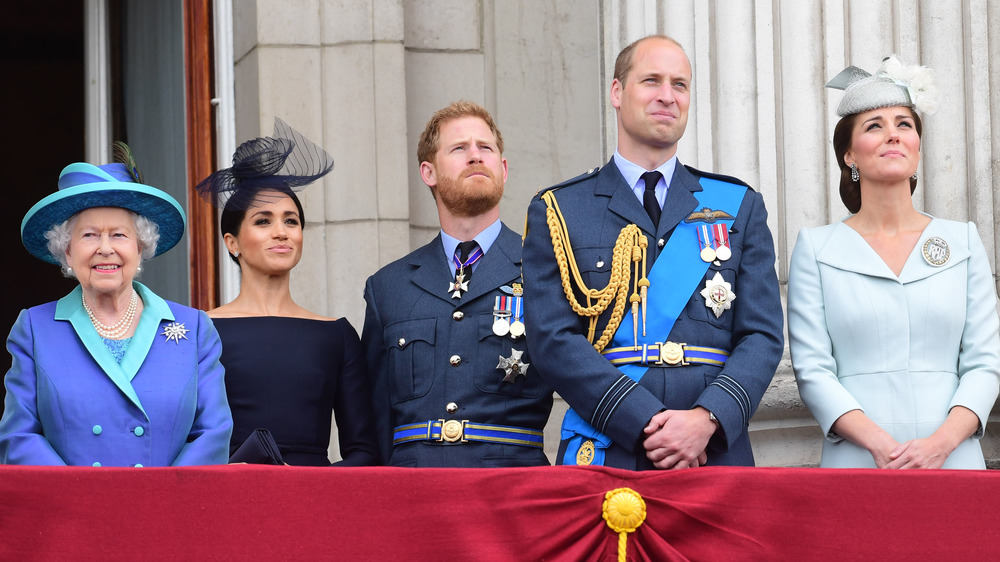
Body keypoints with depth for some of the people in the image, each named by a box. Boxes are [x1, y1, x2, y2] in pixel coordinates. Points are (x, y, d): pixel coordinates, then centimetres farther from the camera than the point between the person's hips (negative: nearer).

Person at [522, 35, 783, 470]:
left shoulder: (740, 207, 13)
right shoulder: (555, 212, 7)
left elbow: (763, 336, 6)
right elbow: (553, 340, -3)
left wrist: (708, 418, -13)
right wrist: (648, 424, -14)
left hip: (717, 456, 2)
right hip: (604, 460, -1)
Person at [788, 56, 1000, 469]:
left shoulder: (962, 241, 11)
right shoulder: (816, 248, 6)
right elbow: (812, 369, -1)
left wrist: (941, 443, -12)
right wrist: (880, 444, -15)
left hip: (954, 462, 1)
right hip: (856, 464, -1)